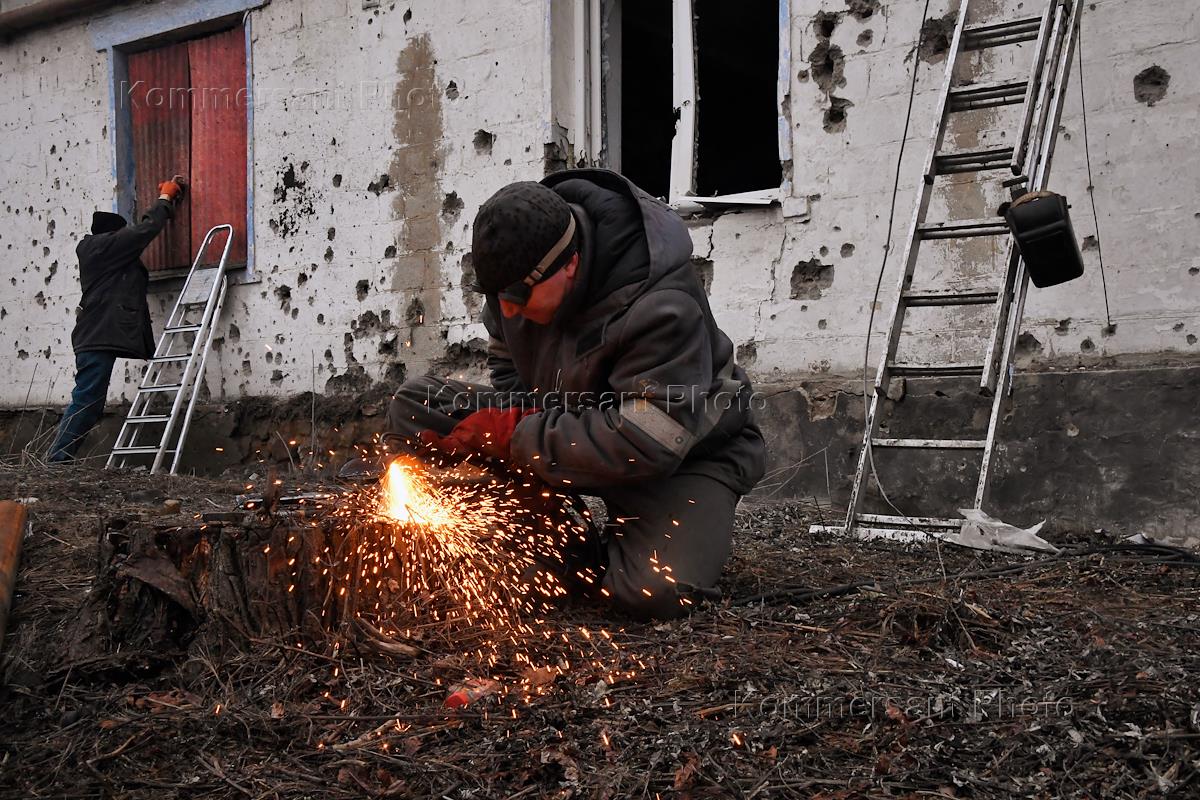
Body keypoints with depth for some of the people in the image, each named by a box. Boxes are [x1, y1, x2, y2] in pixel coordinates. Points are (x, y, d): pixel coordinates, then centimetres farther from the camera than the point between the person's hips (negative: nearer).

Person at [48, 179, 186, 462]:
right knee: (86, 402, -14)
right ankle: (57, 461, -17)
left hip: (95, 337, 10)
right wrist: (165, 199, 14)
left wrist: (164, 201, 34)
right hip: (99, 337, -10)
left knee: (88, 404, 7)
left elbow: (140, 230, 34)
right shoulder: (106, 246, -3)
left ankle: (57, 463, 5)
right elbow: (144, 230, -2)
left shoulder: (99, 251, 24)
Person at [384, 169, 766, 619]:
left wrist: (514, 435, -33)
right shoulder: (520, 269, -11)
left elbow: (648, 442, -38)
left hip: (686, 452, -6)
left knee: (654, 592, -34)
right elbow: (507, 361, 9)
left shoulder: (663, 310, -33)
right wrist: (517, 418, -14)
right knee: (415, 406, -8)